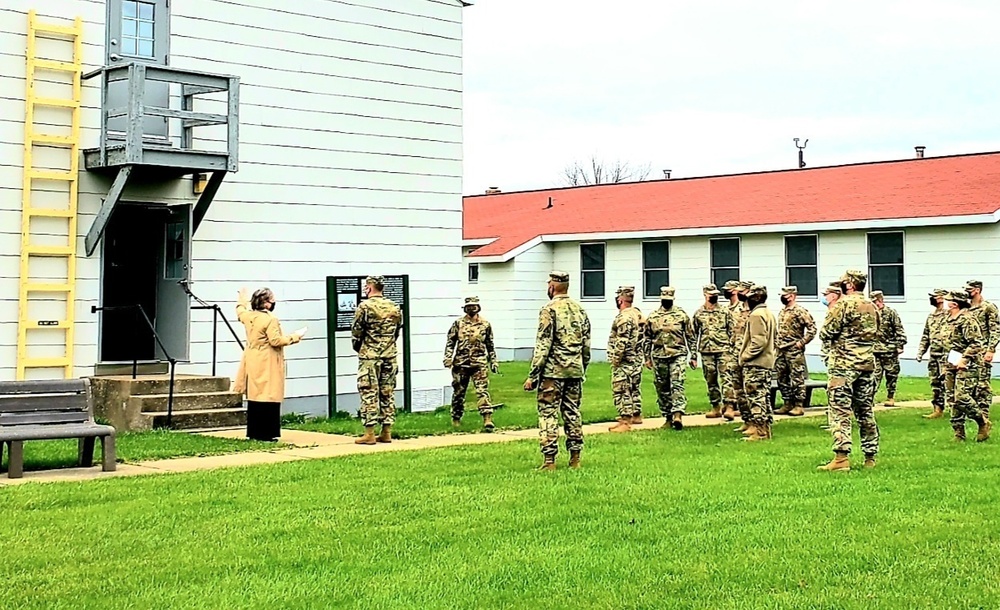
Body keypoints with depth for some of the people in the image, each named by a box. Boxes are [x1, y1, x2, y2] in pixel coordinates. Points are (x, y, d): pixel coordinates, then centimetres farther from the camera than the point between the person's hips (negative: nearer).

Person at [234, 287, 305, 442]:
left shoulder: (248, 316, 8)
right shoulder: (270, 320, -16)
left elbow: (240, 312, 31)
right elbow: (276, 341, -20)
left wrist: (242, 301, 51)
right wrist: (295, 336, -9)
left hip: (252, 364, 8)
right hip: (267, 366, -8)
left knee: (254, 397, 13)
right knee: (268, 397, -6)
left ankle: (253, 433, 19)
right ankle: (267, 433, -6)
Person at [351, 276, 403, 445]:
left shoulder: (365, 306, -9)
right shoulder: (395, 308, 7)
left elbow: (356, 332, -5)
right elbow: (397, 332, 12)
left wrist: (359, 349, 12)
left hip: (369, 357, -5)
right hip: (390, 357, 5)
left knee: (369, 394, -2)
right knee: (387, 394, 10)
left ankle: (369, 434, -3)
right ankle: (386, 433, 12)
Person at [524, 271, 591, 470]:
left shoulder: (549, 309, -10)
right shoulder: (580, 310, 10)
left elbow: (543, 345, -14)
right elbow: (586, 344, 13)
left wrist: (532, 375, -11)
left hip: (553, 371, -6)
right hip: (575, 371, 6)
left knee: (548, 414, -3)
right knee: (572, 412, 12)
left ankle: (549, 461, -7)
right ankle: (575, 459, 15)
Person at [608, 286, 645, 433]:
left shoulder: (624, 317, -20)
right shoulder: (638, 314, 10)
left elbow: (621, 342, -23)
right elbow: (643, 337, 17)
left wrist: (615, 360, -17)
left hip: (624, 362, -10)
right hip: (637, 359, 10)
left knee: (621, 391, -7)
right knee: (635, 388, 20)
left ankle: (625, 422, -9)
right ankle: (636, 415, 32)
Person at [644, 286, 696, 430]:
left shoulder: (682, 315, 2)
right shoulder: (652, 317, 8)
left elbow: (690, 337, 6)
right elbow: (647, 339, 14)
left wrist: (693, 356, 4)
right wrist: (647, 358, 10)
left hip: (678, 355, -3)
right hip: (659, 356, 3)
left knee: (677, 385, -15)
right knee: (662, 389, 7)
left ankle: (678, 415, -24)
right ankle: (668, 417, 17)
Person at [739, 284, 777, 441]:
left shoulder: (756, 315, -15)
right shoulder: (769, 314, 16)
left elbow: (759, 340, -23)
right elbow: (775, 338, 20)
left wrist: (745, 356, -15)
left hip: (755, 364, -10)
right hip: (767, 362, 10)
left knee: (755, 397, -7)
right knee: (763, 397, 15)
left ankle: (759, 432, -8)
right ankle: (765, 430, 20)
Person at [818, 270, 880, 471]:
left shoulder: (843, 304, -11)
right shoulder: (872, 307, 12)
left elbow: (826, 334, -11)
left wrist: (830, 312, 7)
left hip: (844, 364, -7)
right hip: (867, 364, 7)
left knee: (841, 412, -8)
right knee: (866, 411, 13)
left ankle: (841, 458, -15)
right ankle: (870, 457, 17)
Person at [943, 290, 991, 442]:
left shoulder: (967, 319, -13)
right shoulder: (950, 320, 16)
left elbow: (976, 344, -19)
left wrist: (963, 360, -21)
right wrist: (948, 363, 18)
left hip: (966, 366, -9)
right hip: (952, 365, 9)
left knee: (962, 397, -16)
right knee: (953, 399, 7)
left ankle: (984, 422, 3)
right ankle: (959, 432, 12)